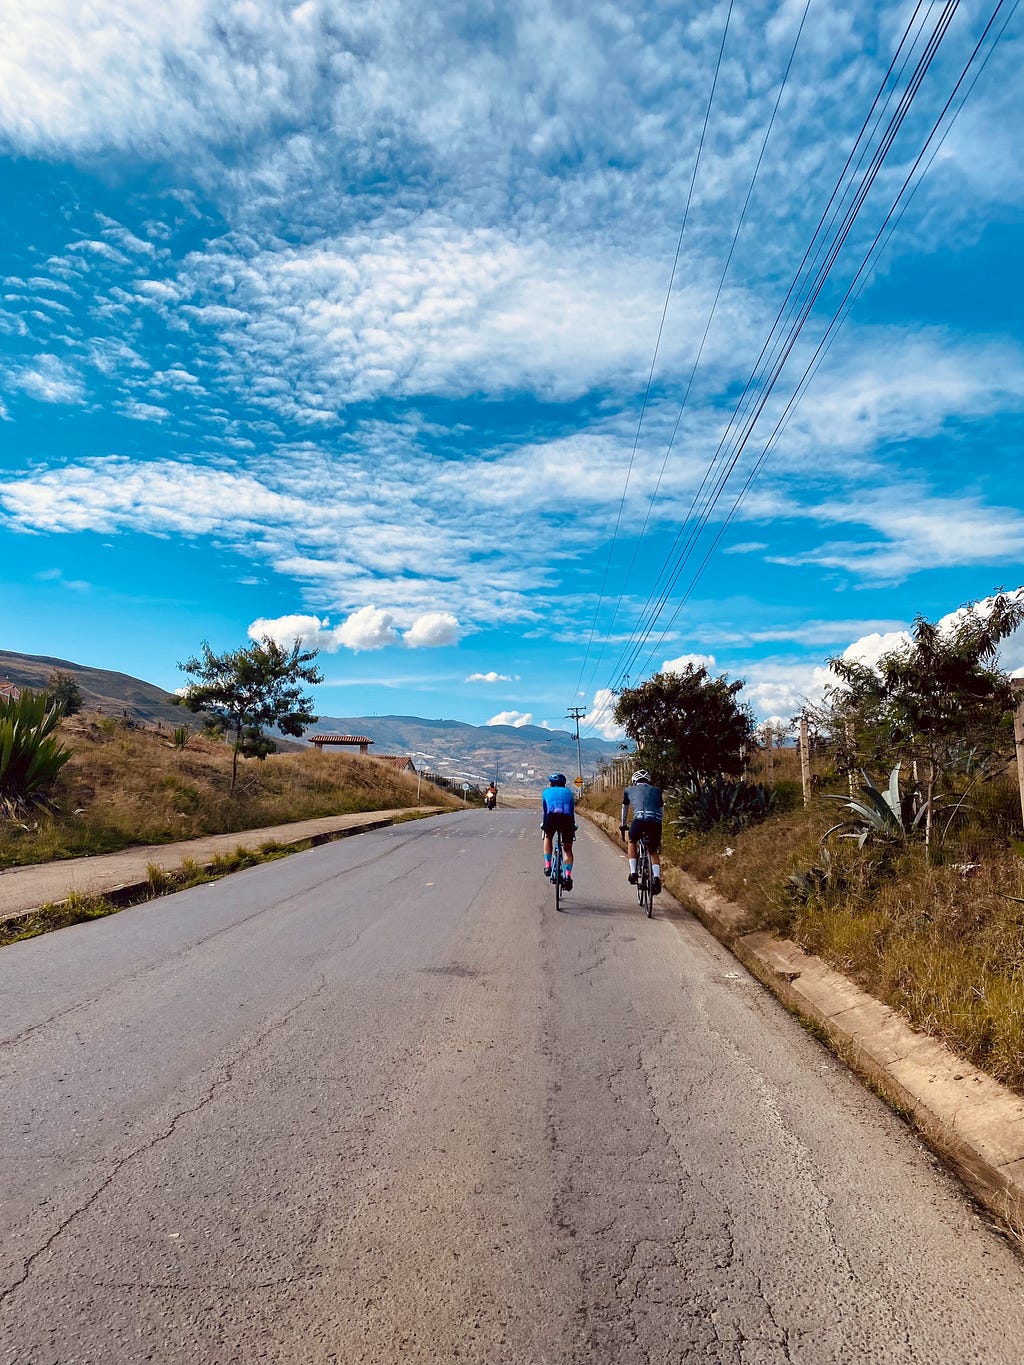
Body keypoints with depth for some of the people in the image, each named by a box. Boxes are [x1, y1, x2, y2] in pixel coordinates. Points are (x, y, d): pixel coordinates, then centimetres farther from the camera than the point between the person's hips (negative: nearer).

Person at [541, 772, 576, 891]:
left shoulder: (546, 791, 31)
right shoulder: (568, 791, 33)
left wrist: (543, 824, 48)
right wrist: (573, 826, 45)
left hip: (552, 816, -1)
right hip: (566, 818, 1)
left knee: (548, 837, 32)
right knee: (567, 848, 18)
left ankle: (547, 866, 22)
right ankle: (568, 875, 2)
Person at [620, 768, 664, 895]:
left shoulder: (629, 790, 27)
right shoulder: (657, 790, 29)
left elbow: (625, 810, 42)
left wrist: (623, 825, 58)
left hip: (639, 820, -1)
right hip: (656, 823, 2)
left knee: (631, 842, 30)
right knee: (653, 852, 24)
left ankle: (633, 873, 17)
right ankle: (657, 877, 1)